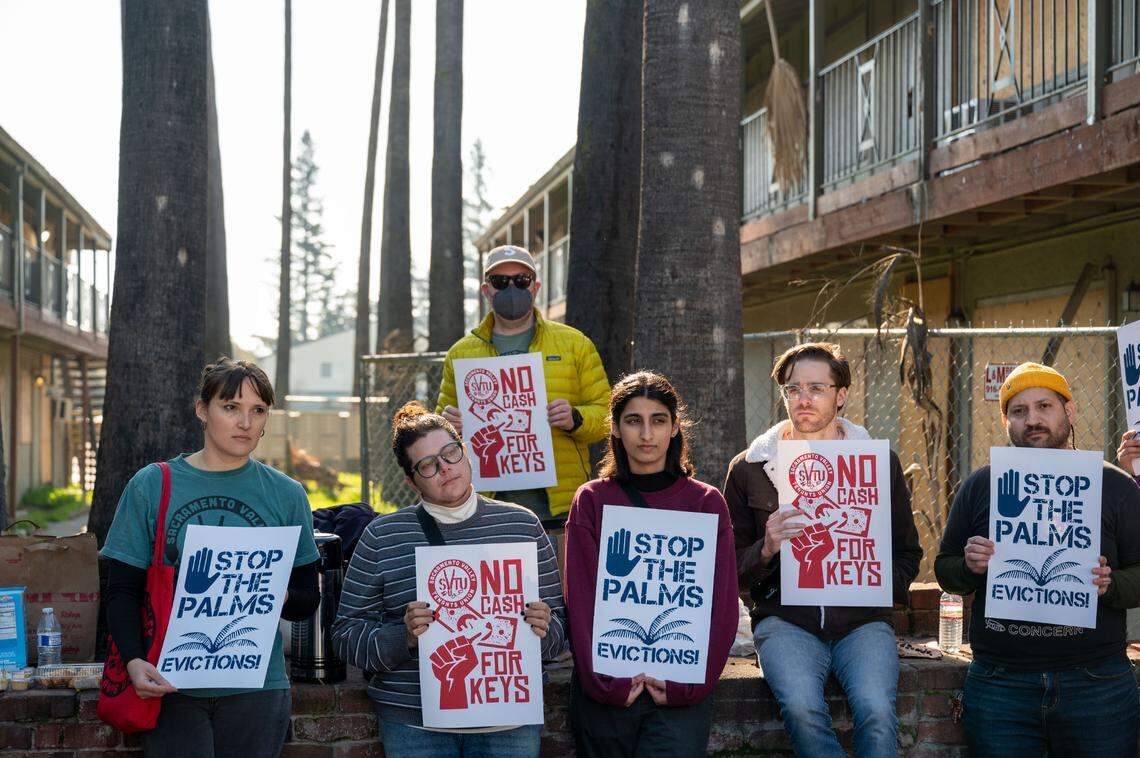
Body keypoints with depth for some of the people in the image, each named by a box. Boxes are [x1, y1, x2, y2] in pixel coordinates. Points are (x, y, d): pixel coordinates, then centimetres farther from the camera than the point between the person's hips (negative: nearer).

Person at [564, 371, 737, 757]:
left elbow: (721, 603, 2)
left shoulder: (706, 501, 7)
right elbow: (581, 598, 1)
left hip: (680, 691, 0)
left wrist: (689, 682, -8)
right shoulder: (591, 500, 7)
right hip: (605, 689, 1)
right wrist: (604, 680, -10)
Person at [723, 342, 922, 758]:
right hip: (785, 617, 0)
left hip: (862, 618, 1)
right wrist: (766, 550, -10)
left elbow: (907, 553, 17)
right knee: (802, 708, -30)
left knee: (876, 711, -29)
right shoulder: (750, 468, 10)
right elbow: (730, 568, 12)